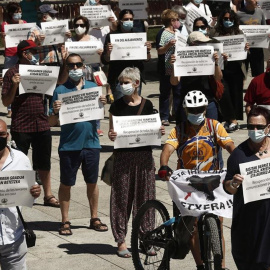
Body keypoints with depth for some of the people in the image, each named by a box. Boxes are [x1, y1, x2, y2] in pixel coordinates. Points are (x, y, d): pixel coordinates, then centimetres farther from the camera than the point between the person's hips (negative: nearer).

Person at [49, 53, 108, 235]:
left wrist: (103, 103, -13)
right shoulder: (61, 90, -2)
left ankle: (95, 218, 21)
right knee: (66, 184, 4)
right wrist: (55, 111, -24)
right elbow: (53, 120, -2)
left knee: (92, 182, 11)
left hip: (91, 143, 2)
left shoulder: (93, 87, 6)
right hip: (69, 145, -2)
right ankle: (65, 221, 12)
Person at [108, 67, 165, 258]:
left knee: (145, 196, 6)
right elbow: (112, 132, 3)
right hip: (123, 155, -2)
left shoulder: (147, 105, 6)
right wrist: (111, 135, -19)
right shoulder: (117, 106, 1)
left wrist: (159, 132, -6)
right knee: (122, 197, -2)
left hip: (144, 156, 2)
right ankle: (121, 240, 4)